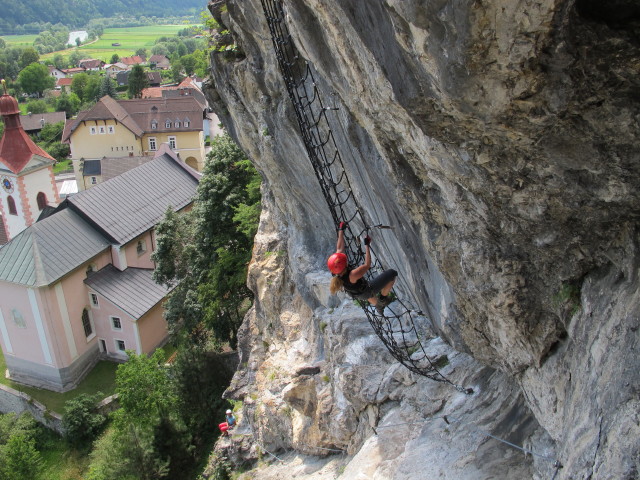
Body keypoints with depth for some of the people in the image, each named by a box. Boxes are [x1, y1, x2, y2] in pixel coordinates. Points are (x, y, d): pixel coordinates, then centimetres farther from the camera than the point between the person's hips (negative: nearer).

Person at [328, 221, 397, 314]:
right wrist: (367, 245, -26)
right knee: (392, 273, 2)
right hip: (367, 292, -6)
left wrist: (341, 230, -6)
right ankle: (383, 298, 23)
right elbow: (367, 265, -32)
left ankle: (378, 306, 67)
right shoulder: (352, 275, -47)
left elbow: (339, 249, -15)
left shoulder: (336, 271, -28)